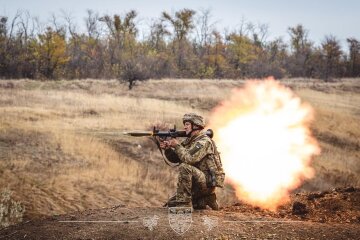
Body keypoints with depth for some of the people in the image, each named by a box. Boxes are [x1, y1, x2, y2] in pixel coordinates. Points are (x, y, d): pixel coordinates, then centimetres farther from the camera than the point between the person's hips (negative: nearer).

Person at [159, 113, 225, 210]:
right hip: (196, 185, 9)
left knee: (184, 167, -32)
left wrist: (177, 146, -17)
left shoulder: (204, 141, -15)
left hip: (208, 181, -9)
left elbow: (189, 159, -28)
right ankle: (204, 200, 11)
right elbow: (174, 158, 12)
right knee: (172, 203, 6)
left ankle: (183, 203, -27)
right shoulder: (189, 141, 14)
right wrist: (167, 148, -7)